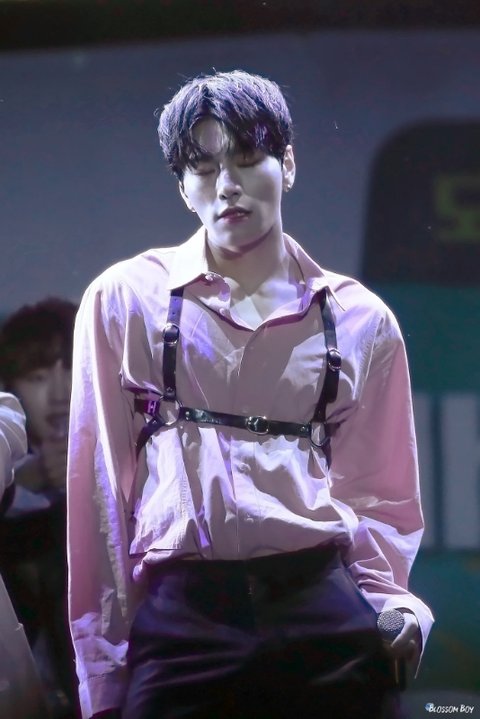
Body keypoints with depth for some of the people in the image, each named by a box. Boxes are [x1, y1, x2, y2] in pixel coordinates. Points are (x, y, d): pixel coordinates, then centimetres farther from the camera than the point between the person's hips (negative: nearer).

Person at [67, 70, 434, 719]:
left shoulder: (361, 320, 11)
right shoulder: (125, 300, 6)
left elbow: (378, 493, 14)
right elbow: (102, 484, 5)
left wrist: (390, 600, -5)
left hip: (323, 611, 1)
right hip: (178, 622, -1)